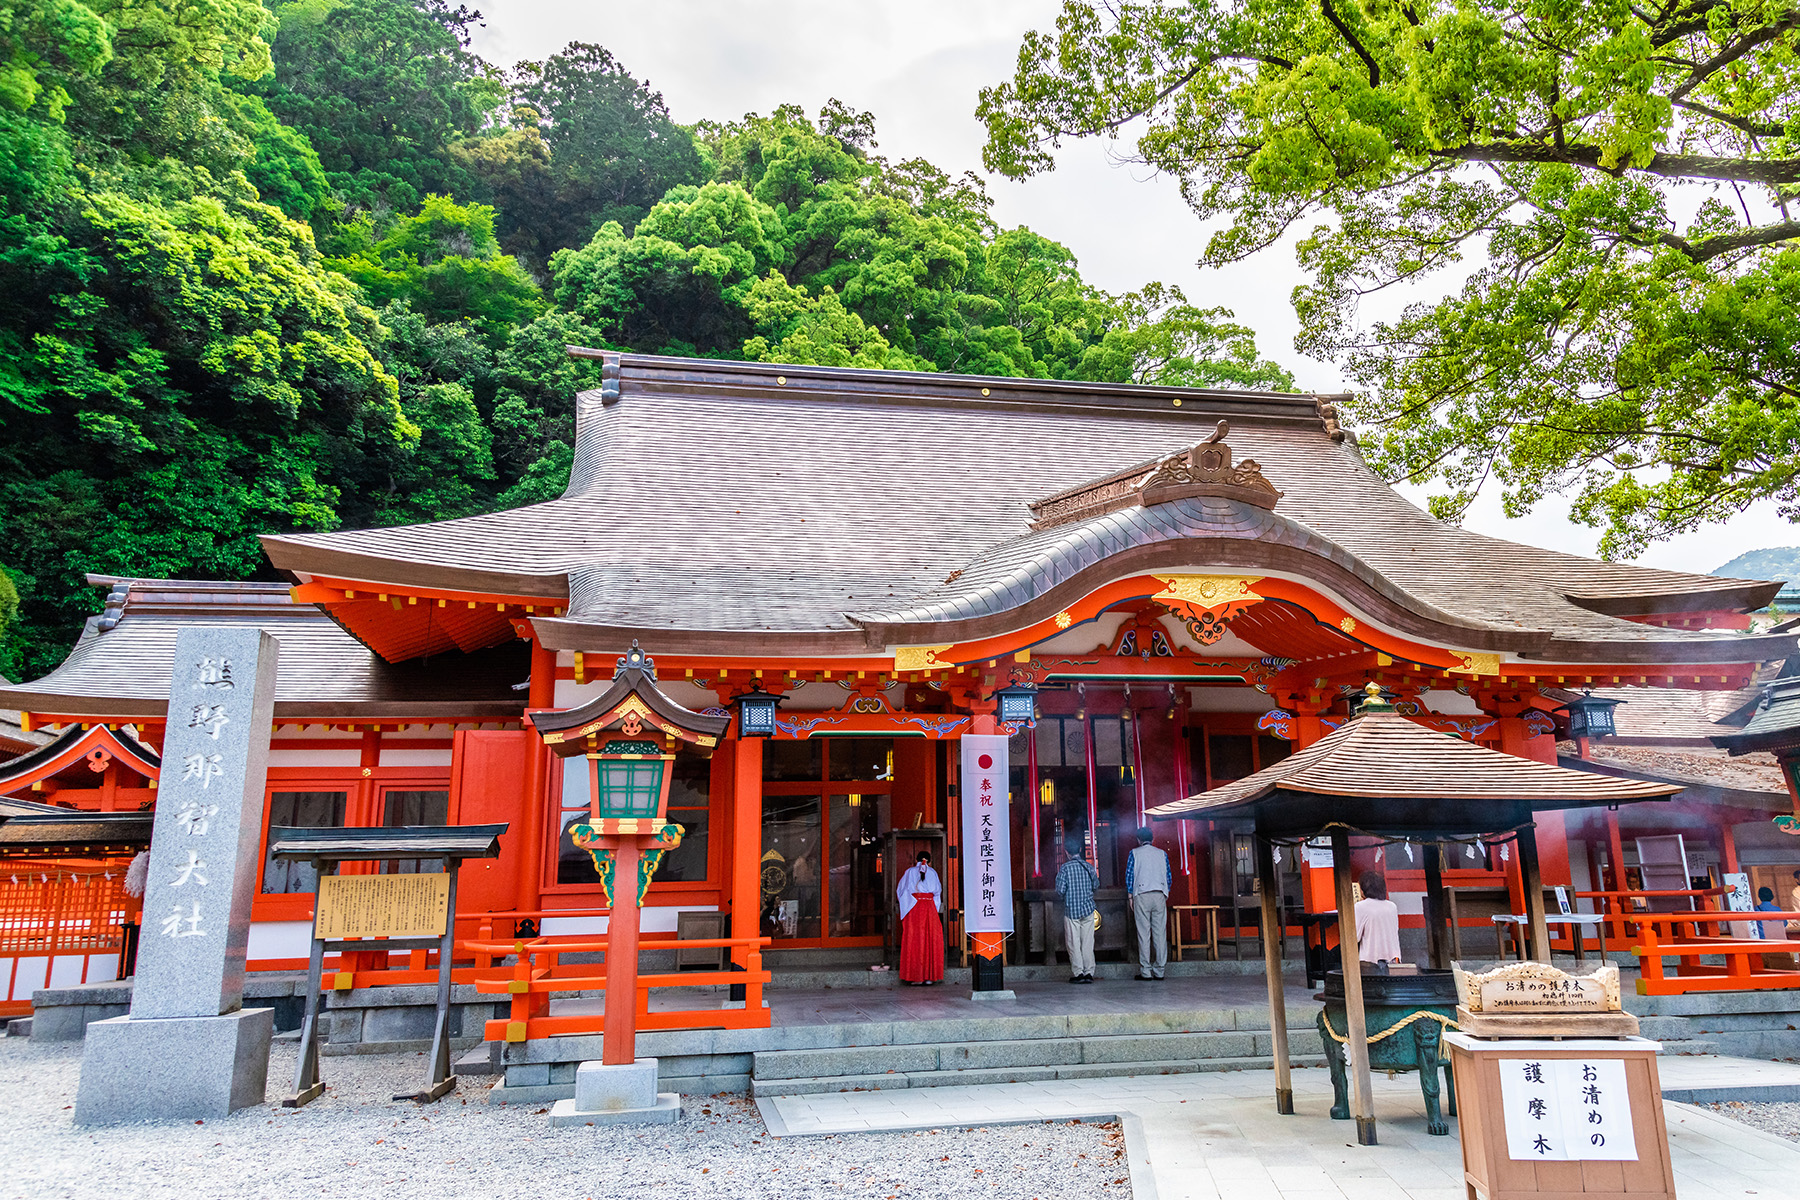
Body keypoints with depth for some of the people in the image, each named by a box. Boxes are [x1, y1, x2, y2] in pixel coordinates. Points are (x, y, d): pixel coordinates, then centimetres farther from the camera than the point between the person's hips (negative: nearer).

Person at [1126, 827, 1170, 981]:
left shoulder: (1135, 853, 4)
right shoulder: (1162, 853, 12)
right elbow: (1168, 876, 11)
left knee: (1144, 933, -3)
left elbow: (1129, 875, 1)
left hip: (1142, 895, -3)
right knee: (1160, 933, 4)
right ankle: (1159, 971, 6)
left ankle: (1145, 972, -4)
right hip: (1160, 895, 3)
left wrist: (1130, 897, 6)